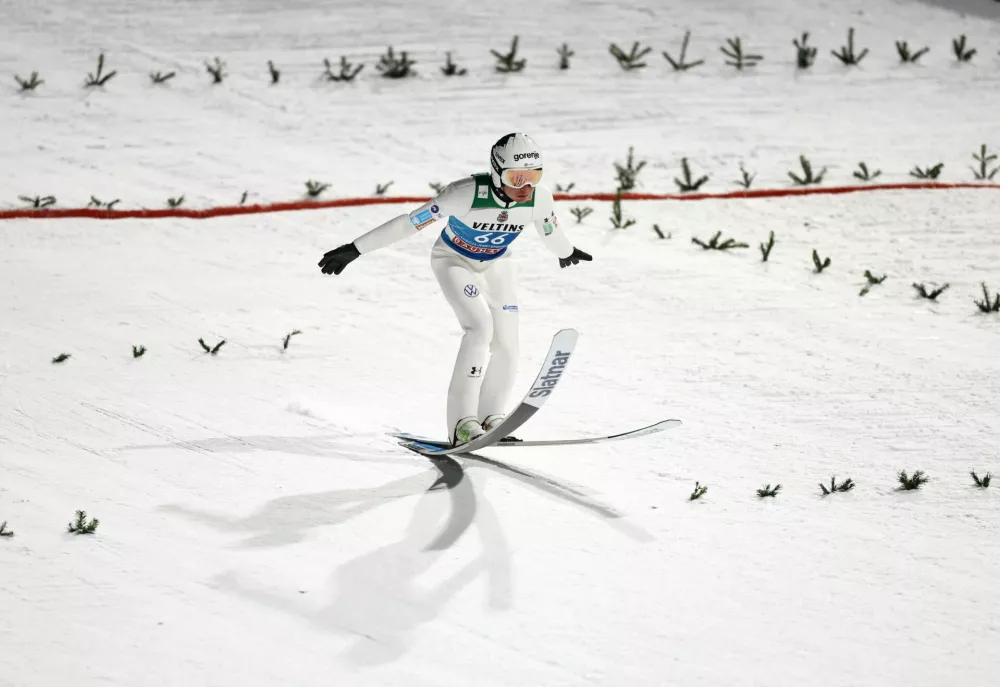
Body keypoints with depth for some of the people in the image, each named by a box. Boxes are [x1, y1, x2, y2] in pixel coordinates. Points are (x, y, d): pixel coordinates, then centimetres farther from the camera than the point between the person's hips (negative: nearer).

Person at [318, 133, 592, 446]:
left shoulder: (540, 199, -23)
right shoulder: (467, 194, -37)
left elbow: (551, 232, 3)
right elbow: (409, 223, -33)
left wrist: (566, 252, 24)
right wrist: (354, 250, -31)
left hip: (496, 265, 5)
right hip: (453, 261, -5)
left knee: (506, 344, -4)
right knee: (480, 327, -25)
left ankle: (490, 419, 13)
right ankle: (462, 424, -25)